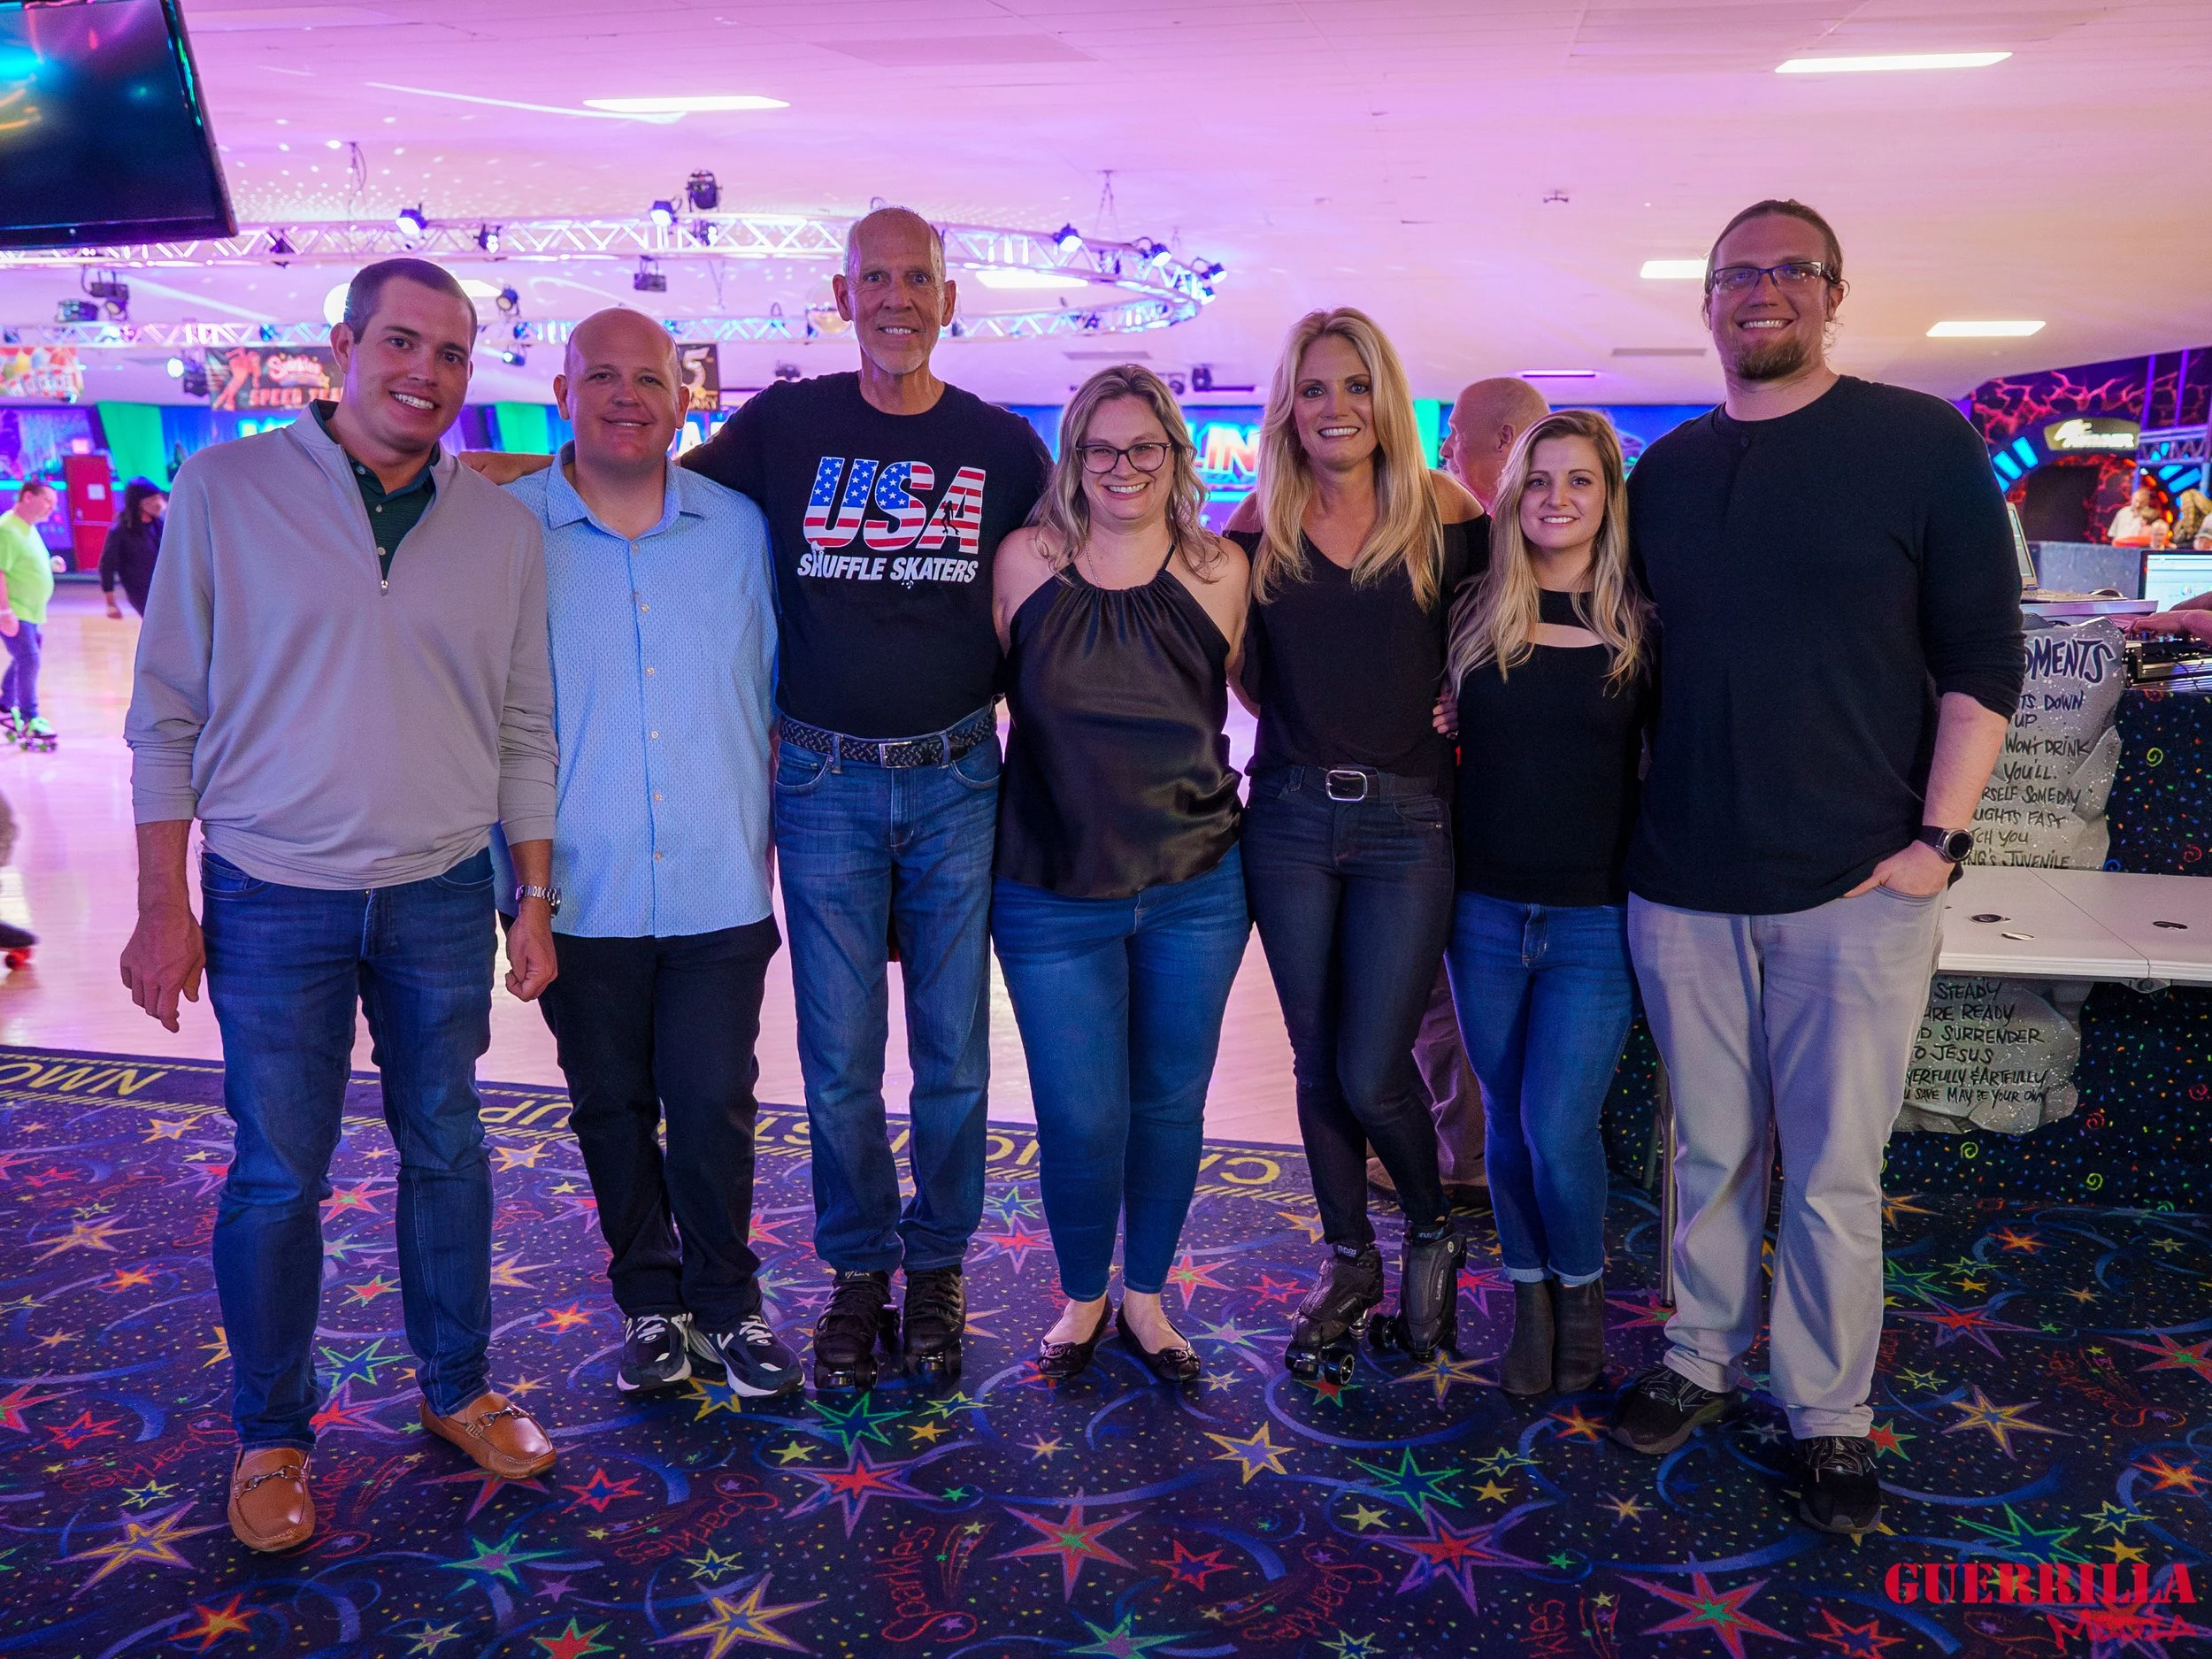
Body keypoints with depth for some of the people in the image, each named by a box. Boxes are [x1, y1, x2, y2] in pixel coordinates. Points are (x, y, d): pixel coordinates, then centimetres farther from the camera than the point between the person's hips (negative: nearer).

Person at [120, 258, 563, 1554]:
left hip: (445, 895, 2)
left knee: (447, 1150, 13)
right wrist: (164, 903, -4)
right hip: (273, 896, -2)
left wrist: (535, 902, 6)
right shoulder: (226, 489, -3)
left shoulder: (504, 526, 4)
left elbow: (526, 731, 8)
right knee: (278, 1176, 6)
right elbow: (168, 712, -1)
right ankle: (273, 1434, 26)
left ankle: (458, 1387, 31)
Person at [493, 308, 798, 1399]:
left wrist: (766, 838, 10)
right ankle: (650, 1305, 30)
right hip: (580, 893, 0)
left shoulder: (741, 530, 6)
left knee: (714, 1108, 4)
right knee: (612, 1109, 12)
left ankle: (724, 1306, 24)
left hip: (720, 890, 1)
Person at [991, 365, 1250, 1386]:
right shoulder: (1026, 562, -3)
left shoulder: (1219, 571, 0)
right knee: (1082, 1118, 2)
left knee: (1170, 1105, 12)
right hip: (1052, 891, -1)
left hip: (1194, 888, 1)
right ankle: (1081, 1300, 29)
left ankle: (1145, 1297, 34)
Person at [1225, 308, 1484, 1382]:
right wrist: (1306, 730, 0)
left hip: (1408, 821, -2)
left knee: (1371, 1072, -5)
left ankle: (1431, 1230, 26)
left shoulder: (1443, 517, -1)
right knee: (1317, 1061, 10)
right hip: (1290, 817, 2)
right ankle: (1349, 1262, 30)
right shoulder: (1259, 531, 3)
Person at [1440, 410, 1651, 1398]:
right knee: (1507, 1119, 11)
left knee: (1558, 1127, -6)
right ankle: (1530, 1296, 32)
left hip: (1597, 917, -2)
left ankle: (1582, 1288, 23)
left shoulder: (1642, 626, -2)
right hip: (1485, 909, 2)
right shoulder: (1474, 614, 3)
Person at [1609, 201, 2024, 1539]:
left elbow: (1984, 660, -3)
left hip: (1856, 887, -3)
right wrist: (1654, 817, 10)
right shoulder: (1667, 472, 10)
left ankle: (1830, 1414, 22)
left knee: (1834, 1172, 5)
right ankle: (1703, 1360, 31)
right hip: (1683, 887, 3)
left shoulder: (1923, 443, -2)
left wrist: (1935, 840, -10)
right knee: (1713, 1152, 14)